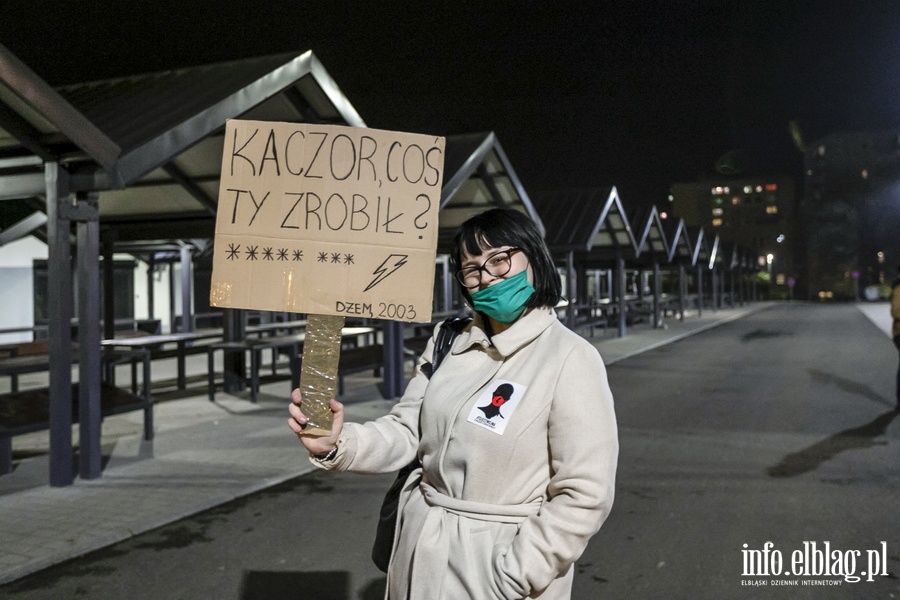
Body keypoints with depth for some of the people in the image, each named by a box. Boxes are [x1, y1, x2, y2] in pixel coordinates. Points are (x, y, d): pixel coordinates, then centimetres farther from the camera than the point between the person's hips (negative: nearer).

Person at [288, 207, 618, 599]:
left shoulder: (571, 359, -15)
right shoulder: (449, 343, 3)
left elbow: (585, 495, -16)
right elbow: (405, 433, -1)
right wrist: (338, 444, -19)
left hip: (499, 561, -5)